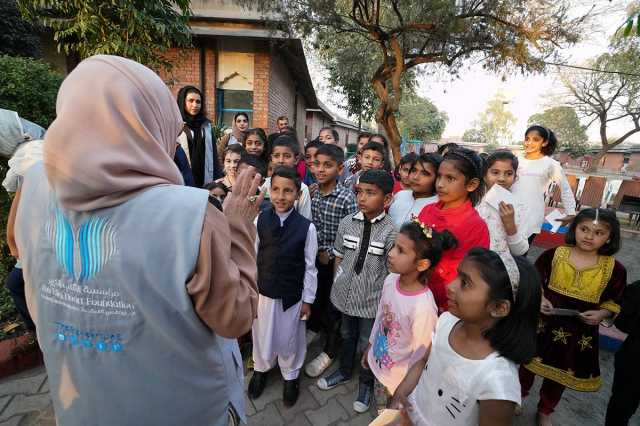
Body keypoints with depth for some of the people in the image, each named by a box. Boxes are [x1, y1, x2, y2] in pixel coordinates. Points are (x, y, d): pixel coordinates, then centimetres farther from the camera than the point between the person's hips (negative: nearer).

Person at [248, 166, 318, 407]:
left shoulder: (306, 227, -16)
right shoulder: (259, 221, -11)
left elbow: (309, 267, -8)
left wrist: (307, 300, -3)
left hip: (292, 295, -2)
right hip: (263, 291, 2)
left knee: (289, 337, 18)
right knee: (262, 334, 22)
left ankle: (290, 375, 47)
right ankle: (261, 369, 52)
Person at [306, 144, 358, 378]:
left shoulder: (347, 197, -17)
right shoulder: (311, 193, -2)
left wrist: (329, 254, -12)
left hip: (335, 261, -4)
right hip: (313, 258, 5)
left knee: (332, 306, 12)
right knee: (313, 300, 20)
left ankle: (329, 350, 34)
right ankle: (315, 328, 49)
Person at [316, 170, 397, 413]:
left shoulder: (390, 232, -19)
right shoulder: (346, 223, -8)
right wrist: (337, 282, 3)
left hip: (372, 301, -3)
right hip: (345, 294, 3)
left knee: (368, 343, 18)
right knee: (346, 336, 27)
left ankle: (366, 384, 48)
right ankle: (344, 371, 55)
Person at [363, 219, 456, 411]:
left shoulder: (423, 307, -34)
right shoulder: (390, 280, -16)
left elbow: (420, 356, -21)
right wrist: (369, 347, 13)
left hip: (400, 379, -5)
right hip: (378, 363, 5)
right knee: (380, 409, 29)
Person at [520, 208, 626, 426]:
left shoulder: (614, 269, -9)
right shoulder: (553, 254, -12)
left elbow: (613, 301, 2)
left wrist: (601, 314, -17)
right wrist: (539, 299, -17)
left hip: (580, 332, 1)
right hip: (545, 322, -1)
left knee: (560, 373, 20)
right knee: (529, 360, 18)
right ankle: (519, 395, 47)